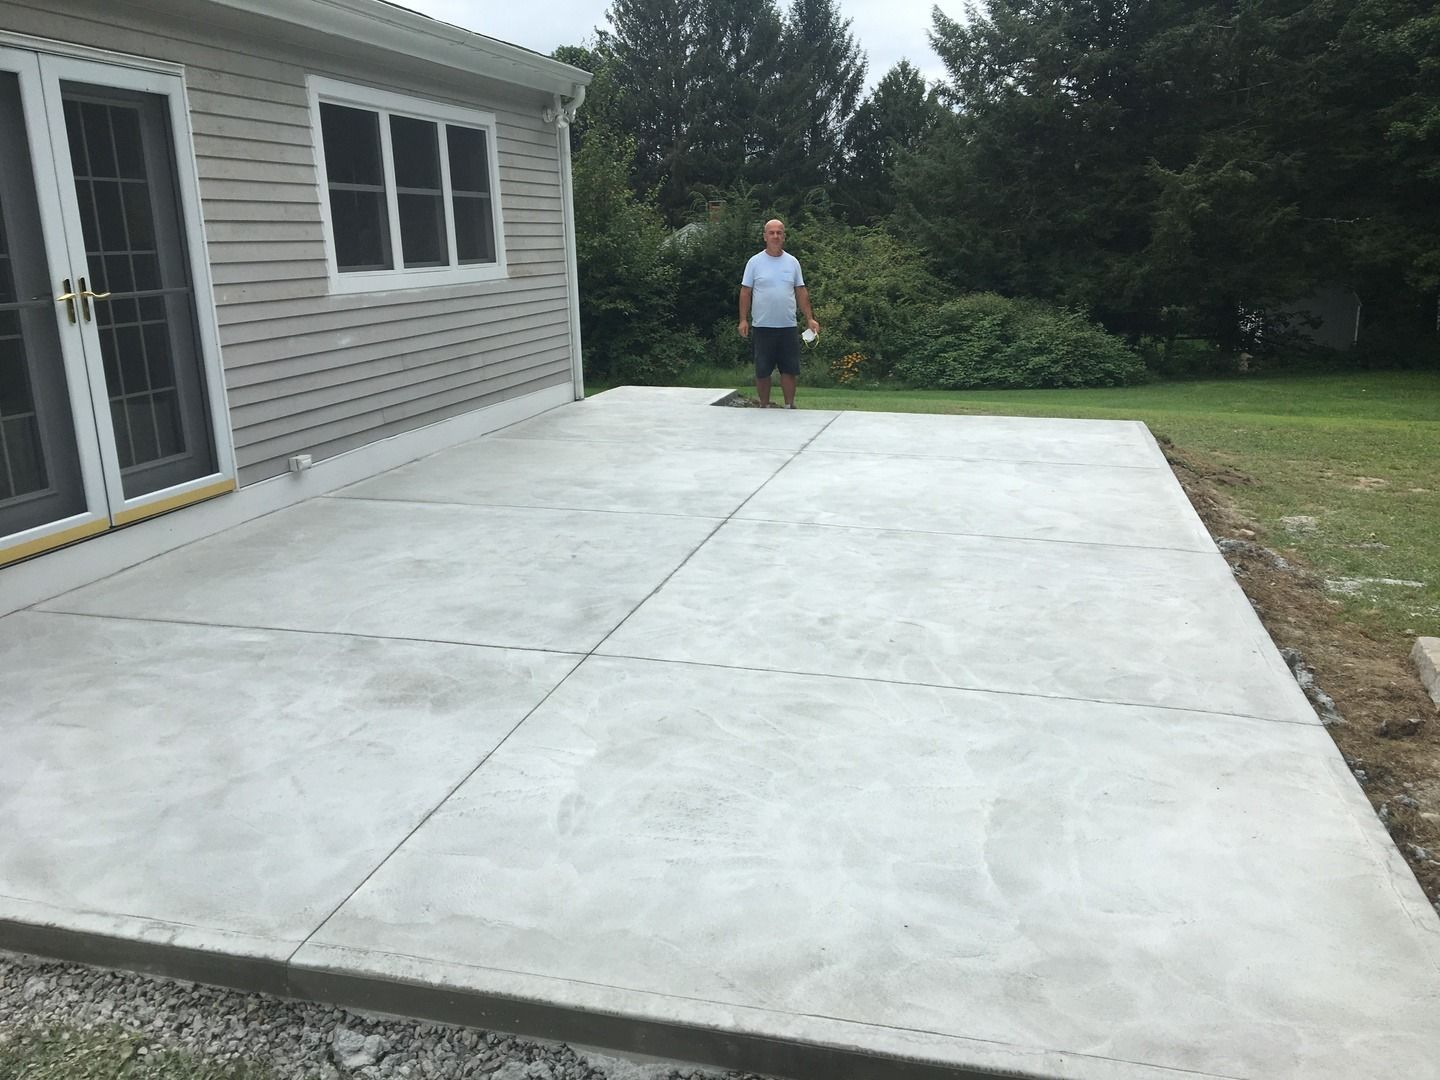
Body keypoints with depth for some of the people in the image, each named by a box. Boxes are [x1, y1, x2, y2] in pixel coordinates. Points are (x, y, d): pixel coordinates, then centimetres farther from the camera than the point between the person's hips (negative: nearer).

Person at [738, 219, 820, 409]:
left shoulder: (792, 262, 8)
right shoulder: (755, 262, 0)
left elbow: (801, 292, 10)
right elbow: (745, 292, 0)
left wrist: (810, 319, 4)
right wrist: (743, 319, -8)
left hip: (788, 327, 2)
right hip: (762, 327, -2)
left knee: (789, 369, 4)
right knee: (762, 371, 5)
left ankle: (789, 406, 13)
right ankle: (764, 407, 17)